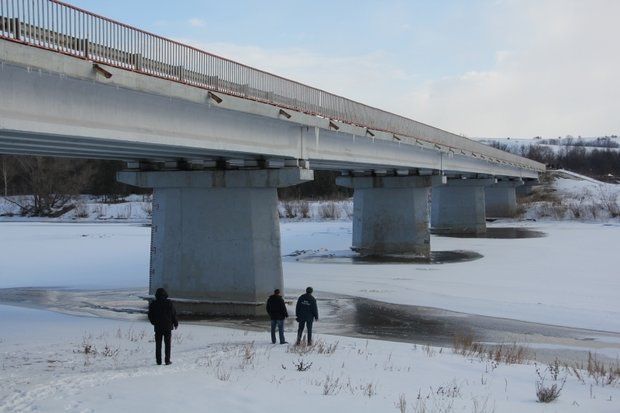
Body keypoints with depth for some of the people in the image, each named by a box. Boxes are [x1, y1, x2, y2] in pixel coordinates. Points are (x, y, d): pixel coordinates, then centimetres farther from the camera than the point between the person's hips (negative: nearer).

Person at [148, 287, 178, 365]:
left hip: (158, 327, 1)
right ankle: (167, 360, 1)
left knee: (158, 344, 8)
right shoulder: (169, 303, -7)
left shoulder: (153, 304, -3)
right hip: (168, 326, -1)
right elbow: (173, 314, -3)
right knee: (168, 344, 4)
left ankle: (158, 360, 7)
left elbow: (150, 316, 4)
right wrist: (175, 324, 10)